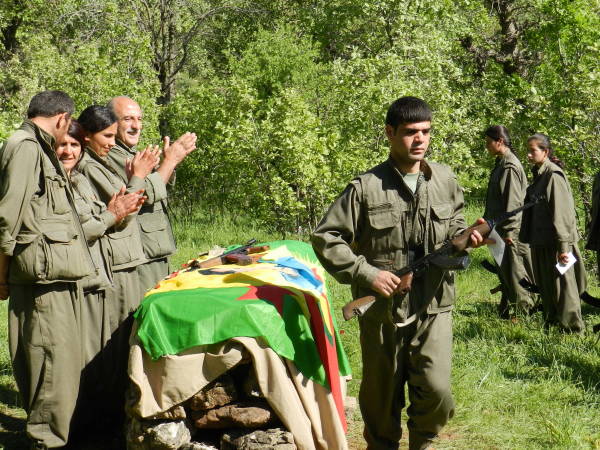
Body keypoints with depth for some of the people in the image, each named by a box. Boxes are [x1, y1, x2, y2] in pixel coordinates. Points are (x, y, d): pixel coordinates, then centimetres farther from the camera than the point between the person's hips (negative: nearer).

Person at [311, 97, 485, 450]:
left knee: (436, 390, -8)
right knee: (381, 394, 10)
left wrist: (465, 237, -2)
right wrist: (366, 274, -13)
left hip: (434, 306, 2)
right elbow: (325, 238, -5)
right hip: (383, 308, -2)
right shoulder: (366, 188, -7)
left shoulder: (446, 181, 4)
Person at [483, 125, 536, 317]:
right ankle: (505, 312, 22)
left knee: (513, 271, -5)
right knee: (504, 271, 14)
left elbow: (513, 202, -20)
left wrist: (508, 230, -21)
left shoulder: (510, 166, -16)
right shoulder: (501, 163, 14)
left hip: (512, 231, -10)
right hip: (503, 229, 10)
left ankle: (525, 309, 2)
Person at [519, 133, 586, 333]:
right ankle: (551, 322, 27)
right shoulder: (538, 174, 12)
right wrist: (527, 236, 16)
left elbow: (561, 212, -20)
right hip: (541, 241, 9)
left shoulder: (554, 175, -16)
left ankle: (572, 327, 8)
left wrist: (563, 246, -22)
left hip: (554, 241, -9)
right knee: (545, 285, 16)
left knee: (561, 283, -1)